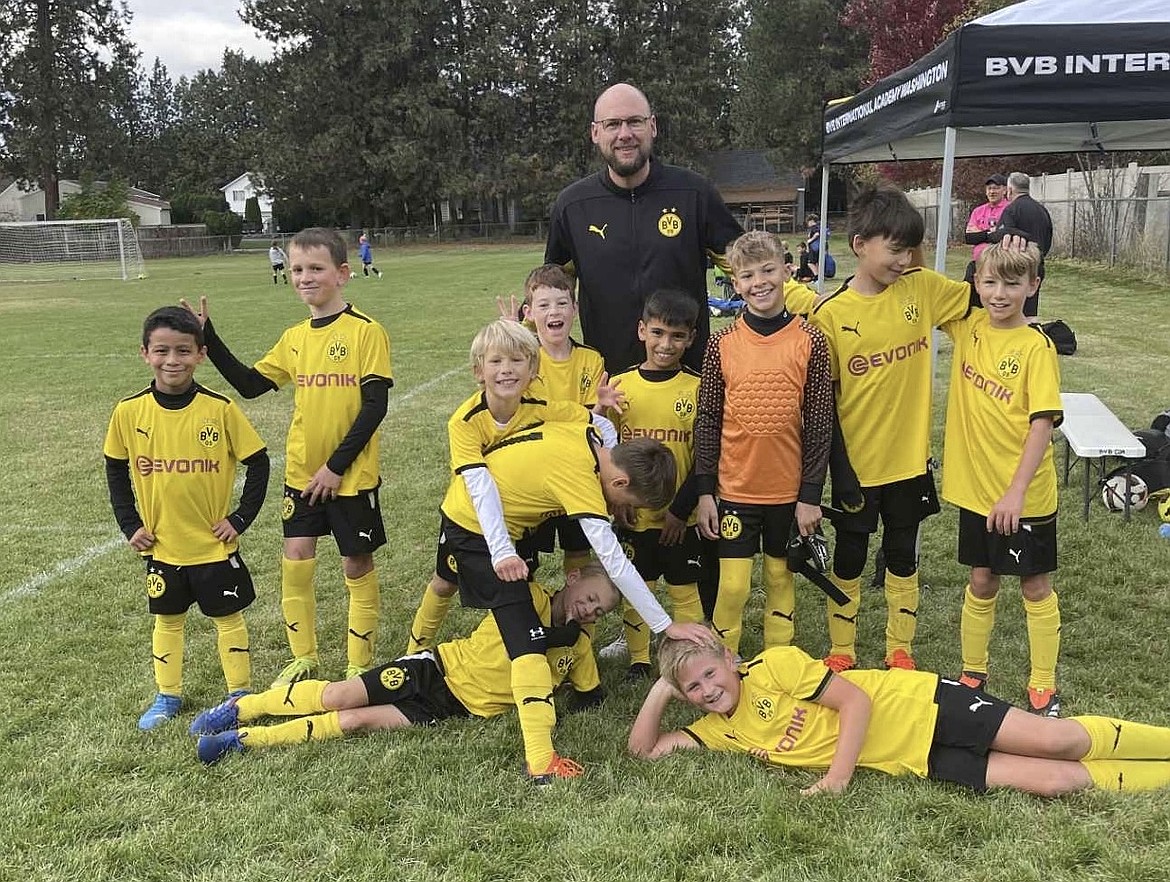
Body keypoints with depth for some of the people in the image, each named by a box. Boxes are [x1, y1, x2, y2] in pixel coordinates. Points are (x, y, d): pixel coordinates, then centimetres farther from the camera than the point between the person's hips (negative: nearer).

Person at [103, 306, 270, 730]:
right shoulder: (129, 412, -7)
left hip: (215, 543, -2)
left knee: (227, 616, 10)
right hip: (161, 545, 2)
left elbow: (257, 463, -6)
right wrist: (129, 525, 1)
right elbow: (115, 471, 7)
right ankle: (167, 696, 34)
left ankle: (239, 695, 25)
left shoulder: (220, 409, -14)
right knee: (167, 619, 17)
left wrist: (241, 518, -9)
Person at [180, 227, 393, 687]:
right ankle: (303, 656, 25)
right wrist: (208, 337, 2)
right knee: (295, 560, 6)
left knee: (357, 565, 7)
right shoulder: (294, 338, 7)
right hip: (301, 472, 5)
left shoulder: (365, 332, -11)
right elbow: (250, 384, 10)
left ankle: (359, 664, 22)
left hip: (352, 475, -5)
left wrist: (337, 464, -17)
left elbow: (375, 406, -15)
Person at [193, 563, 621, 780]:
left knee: (356, 721, -15)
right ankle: (240, 707, 12)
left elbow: (591, 694, 14)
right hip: (438, 668, -2)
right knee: (336, 697, -13)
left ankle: (243, 739, -6)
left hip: (457, 707, 2)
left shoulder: (578, 648, 3)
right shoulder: (529, 598, -9)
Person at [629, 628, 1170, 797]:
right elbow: (643, 750, 3)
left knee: (1058, 741, -11)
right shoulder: (719, 730, 4)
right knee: (1053, 782, -6)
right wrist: (662, 688, -8)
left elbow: (856, 700, -15)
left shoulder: (775, 665, -14)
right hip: (916, 762, 4)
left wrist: (838, 777, -23)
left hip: (916, 707, -4)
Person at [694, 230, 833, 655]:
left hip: (789, 489, 0)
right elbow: (706, 421, 0)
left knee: (781, 577, 14)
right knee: (733, 584, 2)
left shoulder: (809, 342, -6)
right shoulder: (722, 343, -4)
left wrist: (811, 494, -4)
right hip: (734, 488, 0)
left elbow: (819, 424, -3)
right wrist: (704, 491, -3)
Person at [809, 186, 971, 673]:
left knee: (903, 557, 17)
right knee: (849, 559, 13)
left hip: (908, 458, 3)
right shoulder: (831, 313, -12)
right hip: (855, 463, -2)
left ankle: (900, 649, 34)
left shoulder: (921, 288, -4)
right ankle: (841, 650, 31)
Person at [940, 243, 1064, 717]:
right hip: (975, 487, 4)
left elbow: (1043, 423, -18)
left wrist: (1017, 491, -23)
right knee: (981, 581, 16)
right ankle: (972, 673, 31)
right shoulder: (969, 326, 1)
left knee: (1035, 586, 10)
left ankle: (1043, 686, 24)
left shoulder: (1036, 347, -14)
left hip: (1024, 495, -4)